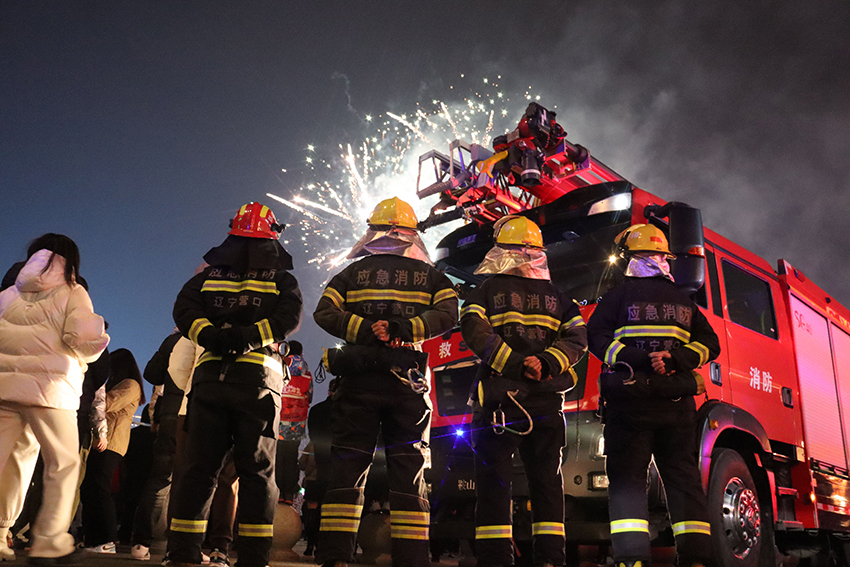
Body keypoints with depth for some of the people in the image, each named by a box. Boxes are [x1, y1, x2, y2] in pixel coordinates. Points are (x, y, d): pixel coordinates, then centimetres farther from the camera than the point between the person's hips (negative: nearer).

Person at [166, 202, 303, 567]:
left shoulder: (281, 280, 16)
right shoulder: (211, 274, 22)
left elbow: (290, 317, -5)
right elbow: (184, 307, 6)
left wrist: (248, 335, -19)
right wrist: (208, 334, -15)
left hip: (258, 378, -2)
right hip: (211, 374, 2)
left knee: (257, 468, -1)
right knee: (199, 464, 2)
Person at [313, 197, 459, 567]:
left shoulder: (355, 272, 11)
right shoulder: (430, 275, 11)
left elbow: (324, 311, 0)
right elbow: (448, 313, -4)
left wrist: (364, 329, -9)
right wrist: (404, 329, -12)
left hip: (358, 381, 0)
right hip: (408, 384, 0)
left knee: (348, 466, 2)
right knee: (408, 470, 5)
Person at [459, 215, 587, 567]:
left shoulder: (486, 290, 3)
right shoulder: (556, 296, 12)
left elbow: (475, 331, -11)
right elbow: (577, 337, 4)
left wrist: (514, 364, -13)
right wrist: (546, 363, -8)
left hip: (499, 396, -3)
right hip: (546, 401, 3)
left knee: (493, 479, 2)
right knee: (546, 479, 11)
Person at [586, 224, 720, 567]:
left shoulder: (620, 294, 2)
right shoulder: (683, 300, 16)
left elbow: (597, 337, -8)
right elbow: (709, 343, 11)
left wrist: (635, 360, -11)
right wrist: (674, 359, -1)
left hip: (630, 400, -4)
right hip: (677, 401, 4)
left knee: (627, 479, -2)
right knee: (683, 479, 7)